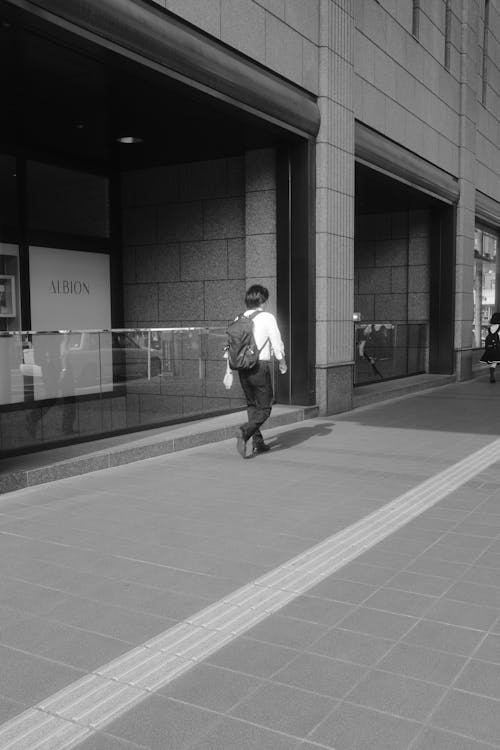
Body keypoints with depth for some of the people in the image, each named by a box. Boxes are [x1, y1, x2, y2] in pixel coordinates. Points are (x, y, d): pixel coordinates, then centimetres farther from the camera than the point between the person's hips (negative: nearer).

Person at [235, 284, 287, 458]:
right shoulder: (267, 318, -7)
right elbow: (277, 344, -5)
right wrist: (282, 363, 12)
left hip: (242, 367, 6)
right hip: (260, 366, -6)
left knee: (252, 404, 19)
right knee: (264, 408, 3)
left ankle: (258, 442, 22)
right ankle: (244, 432, -20)